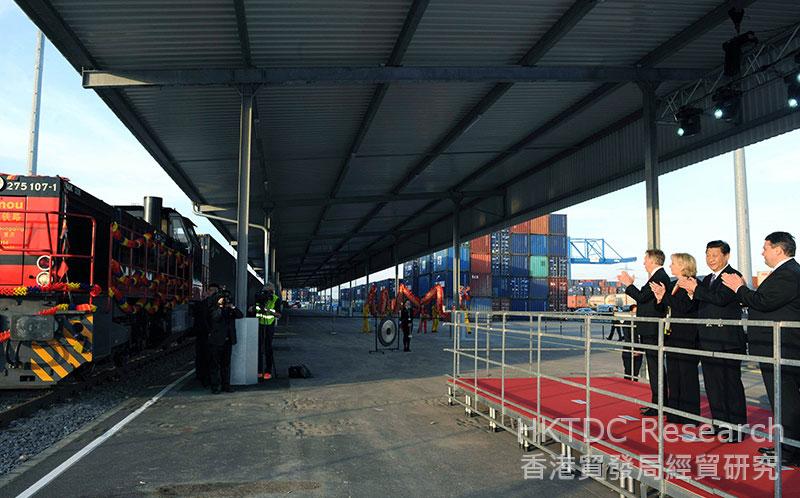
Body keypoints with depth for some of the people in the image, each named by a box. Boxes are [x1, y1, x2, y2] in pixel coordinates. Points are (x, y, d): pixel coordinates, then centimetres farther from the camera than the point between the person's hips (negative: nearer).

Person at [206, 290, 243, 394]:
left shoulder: (230, 310, 11)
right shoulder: (213, 310, -4)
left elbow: (241, 315, 1)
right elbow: (215, 317, -24)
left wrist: (232, 307, -8)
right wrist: (220, 306, -22)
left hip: (227, 341, 5)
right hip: (216, 341, -5)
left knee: (226, 364, 11)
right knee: (215, 364, 0)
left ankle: (226, 385, 17)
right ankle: (215, 386, 5)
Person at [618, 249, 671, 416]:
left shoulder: (660, 277, -16)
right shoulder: (657, 276, 16)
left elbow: (642, 297, -21)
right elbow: (643, 297, 18)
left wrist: (628, 284, -9)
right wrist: (629, 285, 16)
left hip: (652, 330, -11)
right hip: (650, 329, 11)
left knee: (655, 367, -5)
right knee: (655, 367, 15)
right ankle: (659, 403, 23)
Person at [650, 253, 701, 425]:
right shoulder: (672, 285, 15)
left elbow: (683, 307, -23)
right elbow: (665, 310, 15)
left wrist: (664, 295, -18)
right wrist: (659, 299, -3)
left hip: (686, 339, -9)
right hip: (672, 337, 9)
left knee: (688, 377, -1)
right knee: (673, 377, 13)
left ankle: (690, 416, 8)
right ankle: (675, 414, 22)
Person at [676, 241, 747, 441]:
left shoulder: (733, 276, -9)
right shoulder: (707, 279, 17)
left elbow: (721, 299, -24)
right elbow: (699, 306, 13)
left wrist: (696, 289, -19)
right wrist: (691, 293, -5)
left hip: (728, 341, -8)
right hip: (708, 340, 8)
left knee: (732, 384, 1)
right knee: (713, 385, 14)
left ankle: (737, 428, 10)